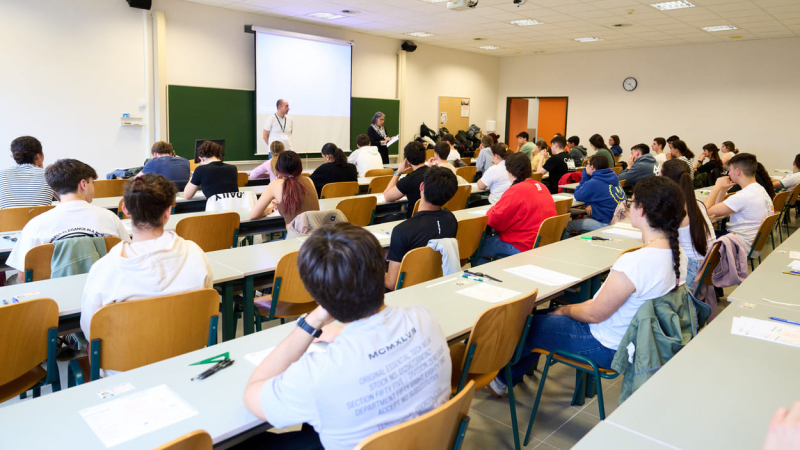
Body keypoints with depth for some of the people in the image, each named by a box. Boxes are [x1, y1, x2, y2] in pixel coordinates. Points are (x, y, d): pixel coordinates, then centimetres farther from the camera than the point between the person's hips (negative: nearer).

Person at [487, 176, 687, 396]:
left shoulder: (633, 262, -35)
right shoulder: (677, 253, -6)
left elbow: (595, 314, -22)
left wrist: (566, 309, -2)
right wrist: (582, 305, 8)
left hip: (609, 348, -8)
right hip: (636, 336, 8)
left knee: (528, 326, 9)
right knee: (547, 315, 19)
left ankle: (503, 377, 36)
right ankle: (511, 376, 32)